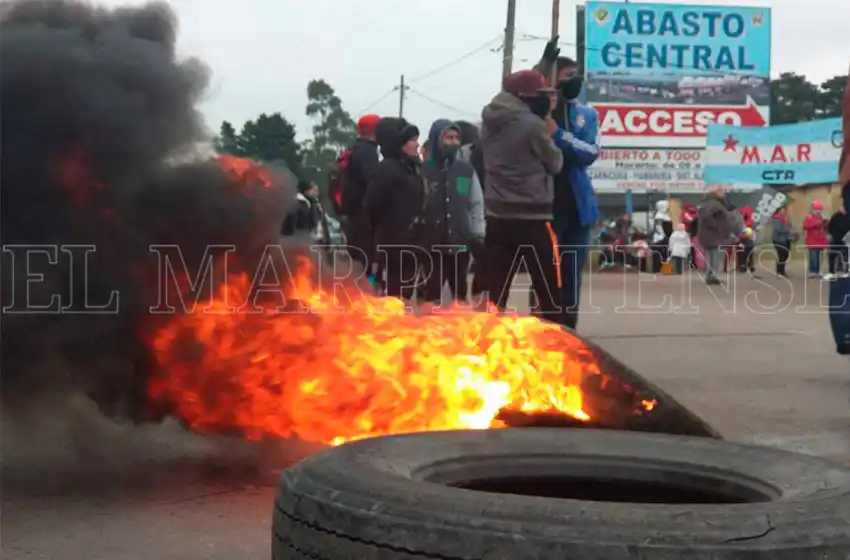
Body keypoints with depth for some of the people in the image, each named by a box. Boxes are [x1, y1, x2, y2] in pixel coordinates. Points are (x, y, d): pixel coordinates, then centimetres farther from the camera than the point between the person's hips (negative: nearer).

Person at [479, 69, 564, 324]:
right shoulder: (532, 124, -12)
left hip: (497, 217, 6)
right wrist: (551, 135, 15)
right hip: (532, 217, -6)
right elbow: (555, 163, -2)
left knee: (494, 292, 6)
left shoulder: (490, 122, 9)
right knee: (549, 291, 1)